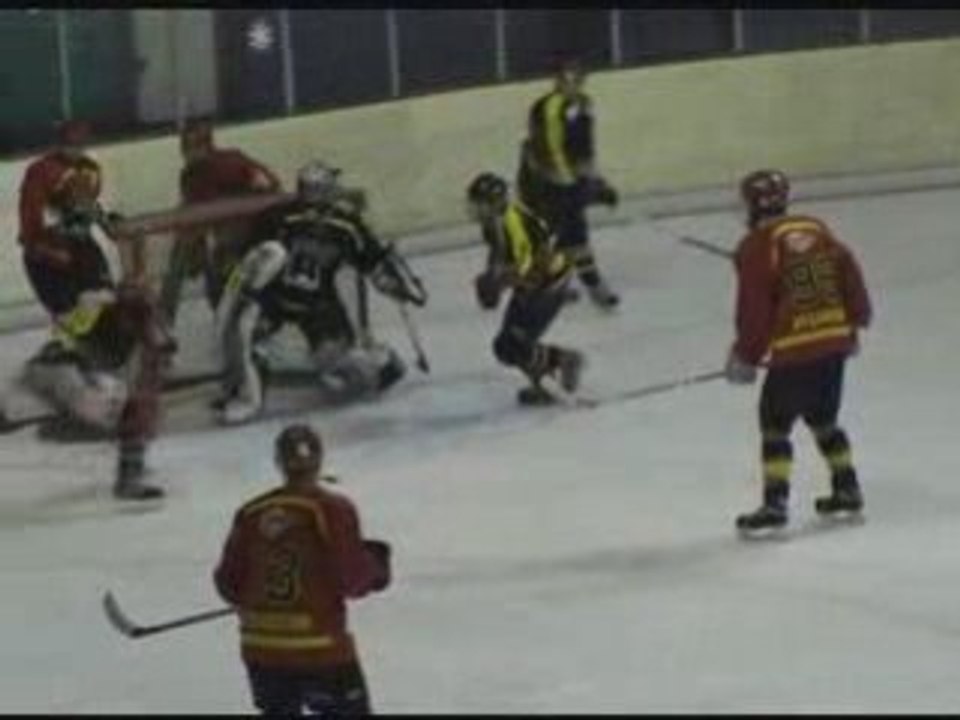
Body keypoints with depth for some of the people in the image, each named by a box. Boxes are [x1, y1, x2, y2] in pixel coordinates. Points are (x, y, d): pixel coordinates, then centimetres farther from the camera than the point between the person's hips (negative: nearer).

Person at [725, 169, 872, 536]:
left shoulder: (756, 247, -8)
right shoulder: (819, 231, 11)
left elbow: (754, 310, -8)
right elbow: (852, 277, 13)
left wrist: (745, 357, 4)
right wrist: (854, 324, 26)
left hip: (794, 350, -6)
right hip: (836, 341, 7)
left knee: (775, 423, 3)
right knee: (823, 418, 23)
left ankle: (775, 505, -3)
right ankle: (847, 490, 27)